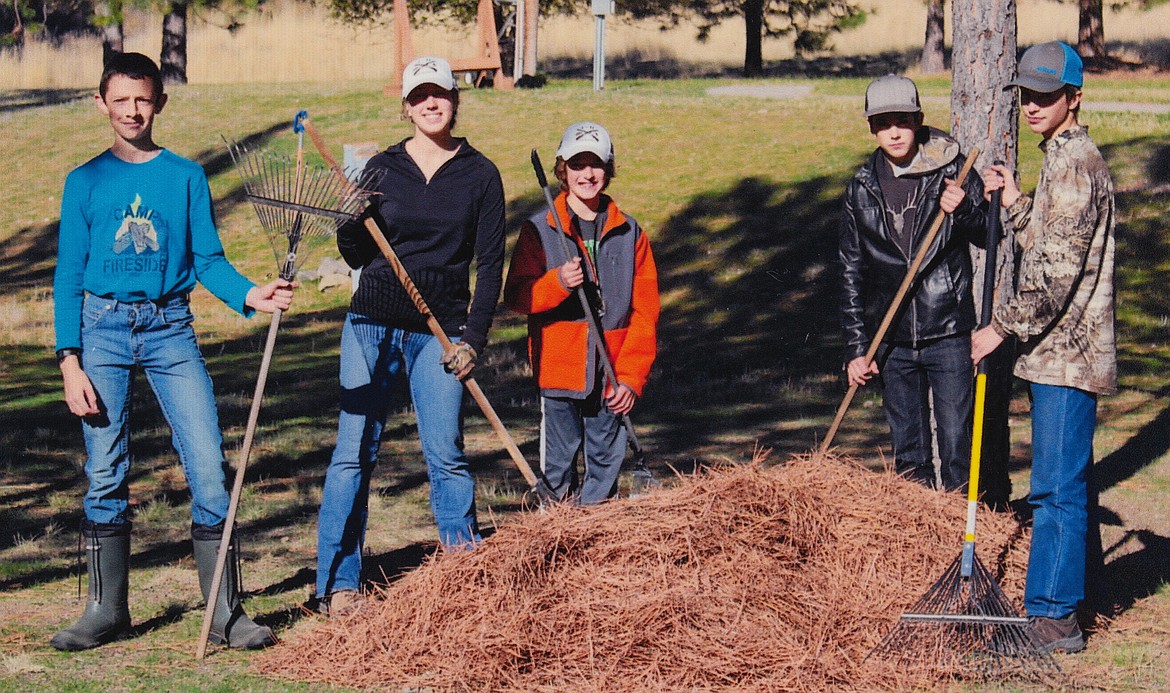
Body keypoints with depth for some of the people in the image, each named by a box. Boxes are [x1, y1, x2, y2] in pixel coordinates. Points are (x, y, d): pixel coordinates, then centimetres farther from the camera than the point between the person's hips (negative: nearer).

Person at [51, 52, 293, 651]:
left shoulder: (185, 176, 7)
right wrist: (70, 361, -4)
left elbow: (208, 260, 5)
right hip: (102, 327, 0)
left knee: (208, 467, -7)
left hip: (171, 330, 0)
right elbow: (69, 276, 5)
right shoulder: (85, 181, 7)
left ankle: (226, 612, -1)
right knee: (105, 474, 2)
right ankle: (106, 610, 13)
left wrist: (248, 294, -16)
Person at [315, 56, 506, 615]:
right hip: (373, 322, 1)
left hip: (440, 330, -1)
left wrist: (473, 339, -5)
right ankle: (339, 582, 4)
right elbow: (357, 256, 9)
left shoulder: (480, 175, 4)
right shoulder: (382, 168, 6)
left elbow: (491, 264, 4)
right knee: (354, 451, -1)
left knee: (445, 453, -8)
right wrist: (347, 221, -12)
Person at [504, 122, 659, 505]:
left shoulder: (629, 233, 8)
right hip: (558, 372, -2)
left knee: (605, 464, 3)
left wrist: (631, 377, -3)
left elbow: (645, 311, 6)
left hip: (611, 379, 2)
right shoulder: (538, 230, 4)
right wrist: (557, 283, -22)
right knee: (557, 467, -1)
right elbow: (516, 295, -2)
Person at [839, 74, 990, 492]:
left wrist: (963, 210, -22)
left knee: (957, 442, -4)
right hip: (892, 340, 3)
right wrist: (856, 347, 4)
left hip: (948, 334, -3)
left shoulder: (953, 171, -2)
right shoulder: (862, 188, 6)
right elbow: (851, 272, 9)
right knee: (907, 452, 11)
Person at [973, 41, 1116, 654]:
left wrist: (1001, 327, -15)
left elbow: (1057, 269, -20)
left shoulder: (1075, 164, -15)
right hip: (1063, 349, 11)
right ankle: (1074, 598, 26)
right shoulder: (1063, 159, 17)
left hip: (1066, 351, -11)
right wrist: (1015, 204, 12)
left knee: (1057, 484, -9)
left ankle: (1053, 615, -6)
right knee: (1069, 480, 16)